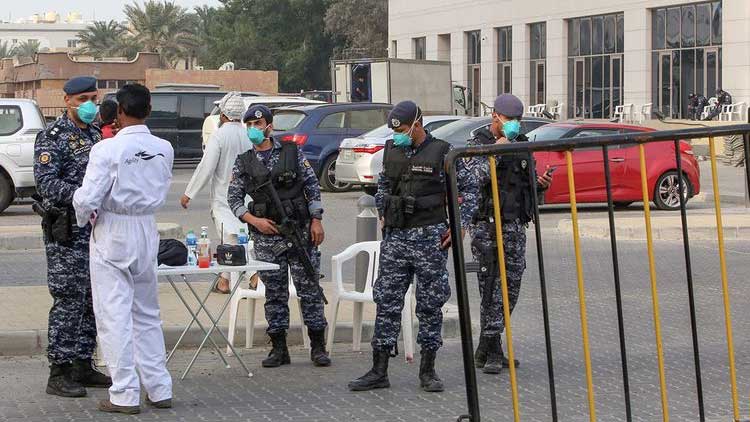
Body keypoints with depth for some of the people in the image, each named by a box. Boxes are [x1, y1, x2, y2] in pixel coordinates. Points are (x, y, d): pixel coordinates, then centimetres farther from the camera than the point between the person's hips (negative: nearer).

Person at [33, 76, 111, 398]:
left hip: (95, 225, 8)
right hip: (65, 230, -8)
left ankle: (83, 365, 20)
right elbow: (46, 182, -19)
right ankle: (59, 373, -2)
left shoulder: (95, 134, 15)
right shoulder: (52, 137, -9)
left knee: (92, 299, 11)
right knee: (68, 299, -7)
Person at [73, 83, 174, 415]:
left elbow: (87, 199, -16)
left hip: (112, 236, -5)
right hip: (147, 231, 5)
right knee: (147, 315, 16)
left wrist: (84, 218, 3)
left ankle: (125, 395, 1)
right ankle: (159, 389, 18)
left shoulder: (107, 150, -16)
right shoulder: (164, 149, -1)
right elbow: (162, 192, 7)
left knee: (115, 316, 1)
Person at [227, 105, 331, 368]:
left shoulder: (292, 152, 3)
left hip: (299, 229, -1)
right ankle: (279, 348, 11)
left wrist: (316, 220, -3)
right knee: (274, 292, 5)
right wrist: (254, 220, -8)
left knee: (309, 287, -1)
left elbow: (312, 186, 3)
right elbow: (234, 198, 6)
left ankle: (318, 346, 5)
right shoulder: (243, 163, 6)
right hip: (266, 234, 2)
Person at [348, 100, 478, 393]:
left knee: (430, 303, 3)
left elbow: (469, 186, -1)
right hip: (395, 237, 4)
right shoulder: (392, 150, 9)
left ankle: (428, 371, 12)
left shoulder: (442, 152, -5)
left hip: (430, 237, -4)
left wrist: (460, 224, -6)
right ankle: (379, 371, 4)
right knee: (387, 302, 2)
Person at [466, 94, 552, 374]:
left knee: (510, 289, 7)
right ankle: (493, 353, -4)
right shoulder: (478, 145, -3)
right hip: (487, 226, -6)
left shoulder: (522, 145, 14)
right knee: (492, 289, -8)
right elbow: (475, 178, -19)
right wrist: (496, 151, -21)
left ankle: (485, 351, 16)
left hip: (515, 226, 6)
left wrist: (542, 184, 0)